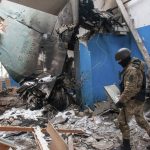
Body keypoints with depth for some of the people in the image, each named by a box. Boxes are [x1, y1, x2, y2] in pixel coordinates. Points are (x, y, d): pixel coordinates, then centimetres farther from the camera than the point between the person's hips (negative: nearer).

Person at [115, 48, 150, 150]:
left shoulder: (132, 70, -25)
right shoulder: (135, 66, 8)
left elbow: (130, 89, -29)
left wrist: (121, 101, -20)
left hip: (132, 101, -10)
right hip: (139, 100, 10)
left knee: (122, 121, 5)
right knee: (141, 120, 22)